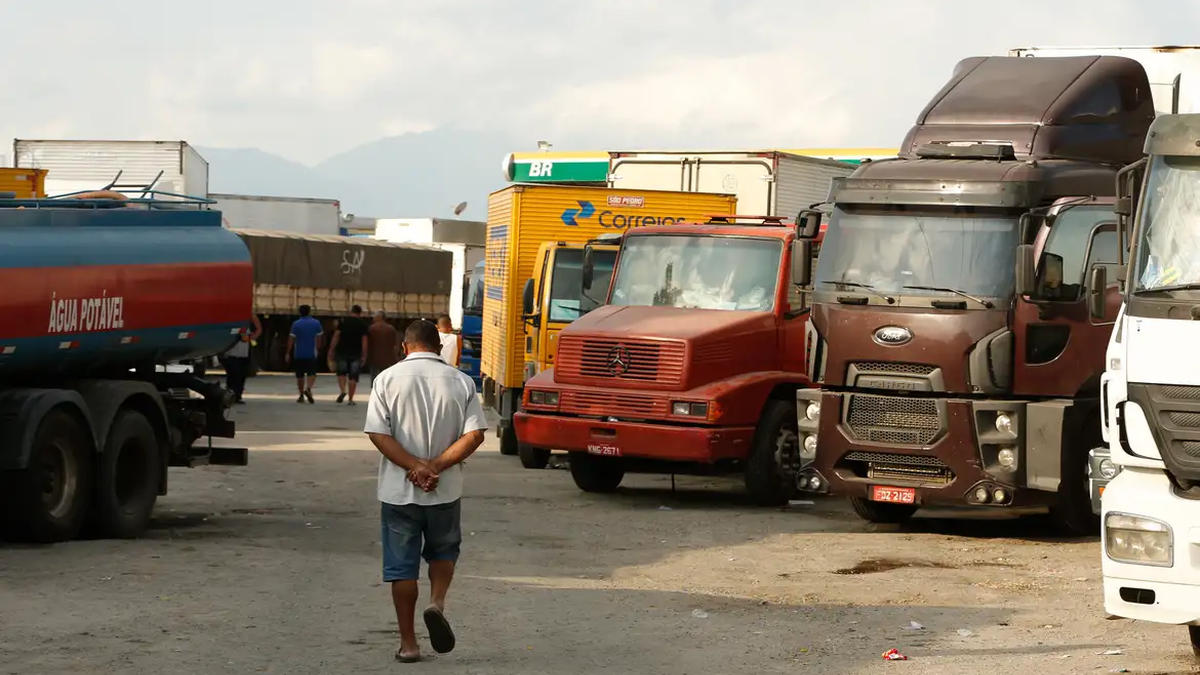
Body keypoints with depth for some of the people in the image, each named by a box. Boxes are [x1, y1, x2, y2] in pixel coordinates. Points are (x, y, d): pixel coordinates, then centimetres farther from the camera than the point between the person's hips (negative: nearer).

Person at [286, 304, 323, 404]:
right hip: (311, 353, 0)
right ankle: (308, 388, -25)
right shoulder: (316, 323, 0)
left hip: (298, 354, 0)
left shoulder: (296, 324, -4)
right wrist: (318, 349, 19)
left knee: (300, 375, 10)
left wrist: (288, 353, -2)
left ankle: (301, 396, 14)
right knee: (311, 373, 1)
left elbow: (291, 339, -6)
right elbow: (319, 338, 5)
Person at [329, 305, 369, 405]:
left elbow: (335, 337, -3)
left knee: (341, 372, 16)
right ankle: (350, 399, 5)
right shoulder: (362, 325, 1)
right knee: (353, 376, 5)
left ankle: (342, 391, -7)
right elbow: (364, 342, -2)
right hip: (356, 353, 0)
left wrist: (331, 351, 3)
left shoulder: (343, 322, 1)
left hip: (342, 352, 0)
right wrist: (364, 356, 2)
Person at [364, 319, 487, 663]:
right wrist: (435, 467, -12)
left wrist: (415, 466, -14)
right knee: (444, 551, 22)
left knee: (401, 565, 7)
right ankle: (438, 603, -3)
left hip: (398, 491, -1)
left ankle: (408, 643, 9)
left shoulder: (388, 379, -4)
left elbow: (378, 434, -13)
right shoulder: (460, 381, -1)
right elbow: (474, 434, -10)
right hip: (445, 492, 1)